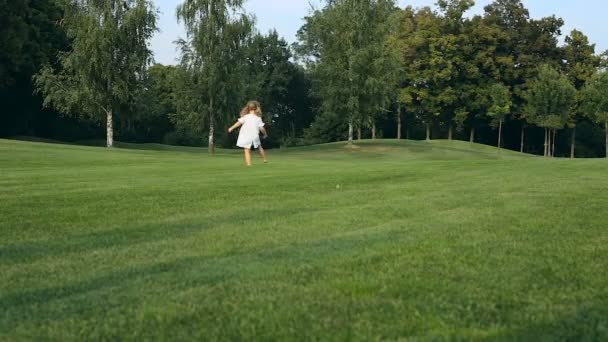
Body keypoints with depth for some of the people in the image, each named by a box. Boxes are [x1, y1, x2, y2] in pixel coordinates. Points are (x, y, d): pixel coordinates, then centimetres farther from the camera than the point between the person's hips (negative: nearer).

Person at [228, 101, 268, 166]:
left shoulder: (245, 117, -1)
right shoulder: (258, 118, 2)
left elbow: (239, 122, -9)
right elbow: (261, 128, 0)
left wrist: (231, 128, -3)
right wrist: (265, 134, 17)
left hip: (246, 137, -2)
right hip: (255, 136, 2)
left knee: (247, 150, 1)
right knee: (259, 148, 24)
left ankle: (248, 163, -9)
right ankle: (264, 159, 37)